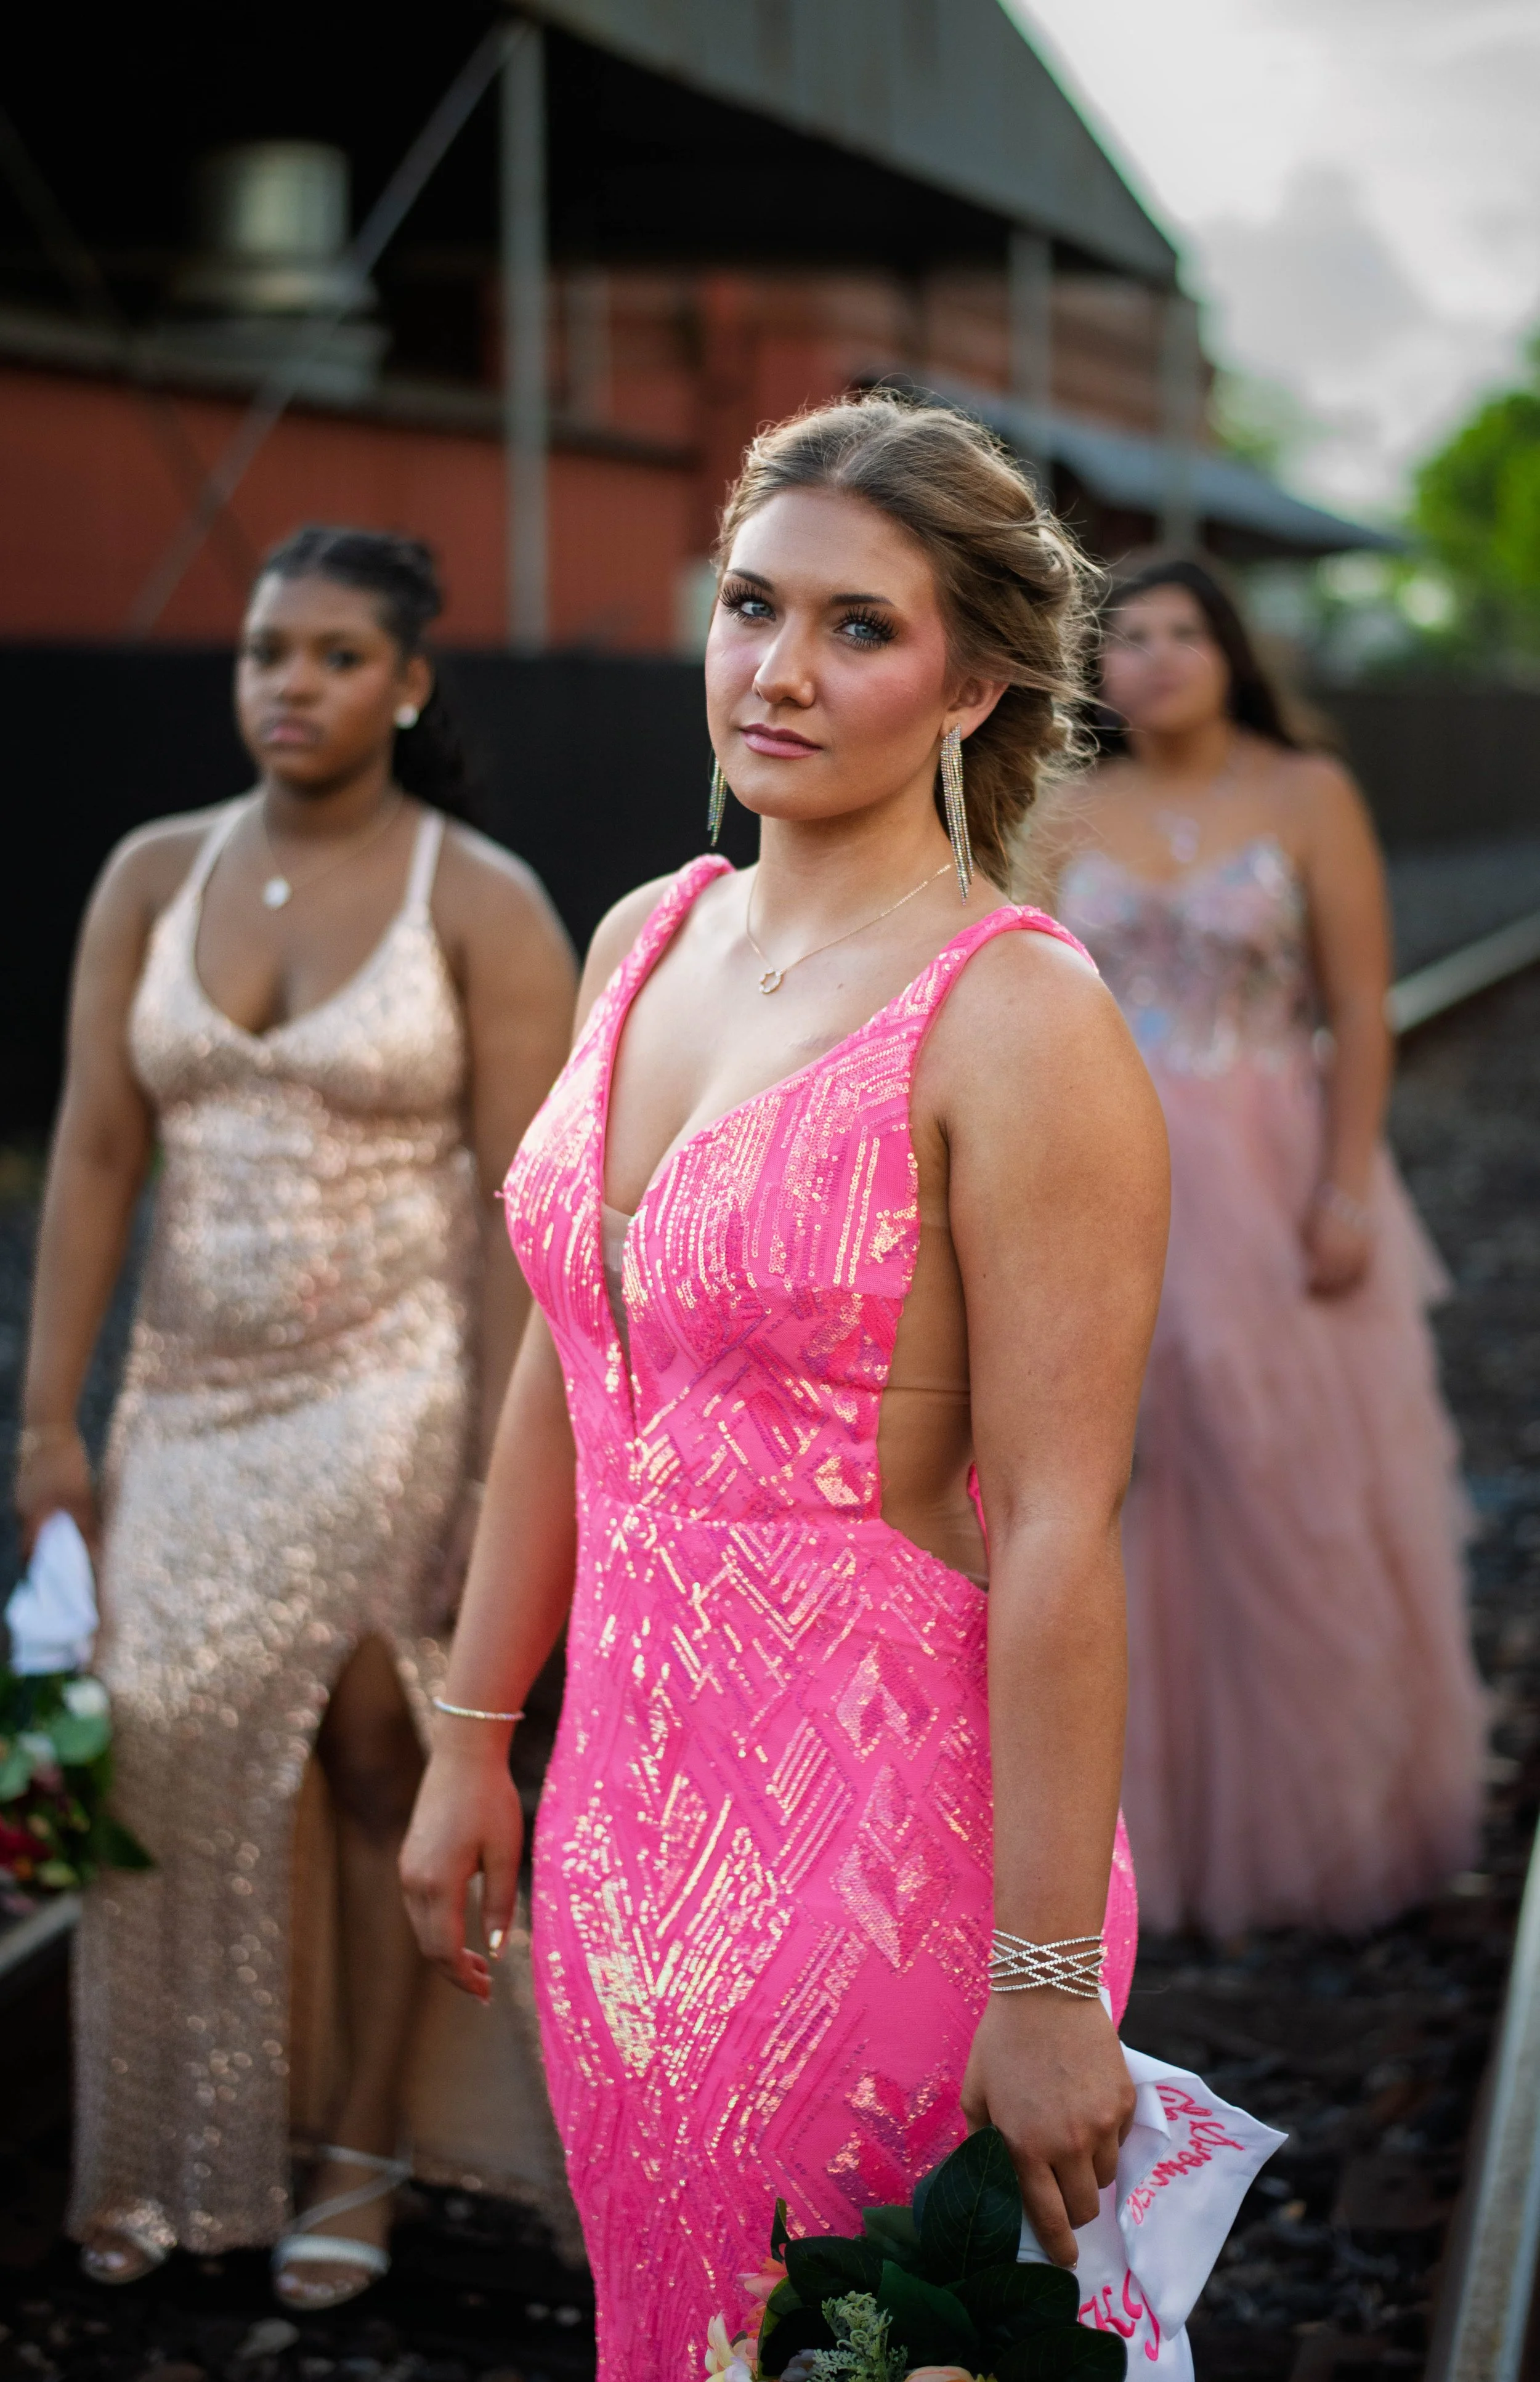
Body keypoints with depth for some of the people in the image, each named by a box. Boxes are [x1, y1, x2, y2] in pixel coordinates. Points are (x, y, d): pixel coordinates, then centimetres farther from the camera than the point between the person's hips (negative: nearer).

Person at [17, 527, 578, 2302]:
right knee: (168, 1746, 1)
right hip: (192, 1390, 3)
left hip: (396, 1389, -3)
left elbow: (524, 1198, -9)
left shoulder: (483, 903, -6)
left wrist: (508, 1465, -14)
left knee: (373, 1756, 2)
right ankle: (167, 2155, 18)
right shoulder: (153, 876, 5)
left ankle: (358, 2161, 17)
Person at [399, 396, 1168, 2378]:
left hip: (891, 1834, -7)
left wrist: (1048, 1980, -17)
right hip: (632, 1794, 7)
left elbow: (1057, 1532, -19)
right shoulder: (645, 939, 5)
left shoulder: (1018, 1023, -17)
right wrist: (474, 1739, 14)